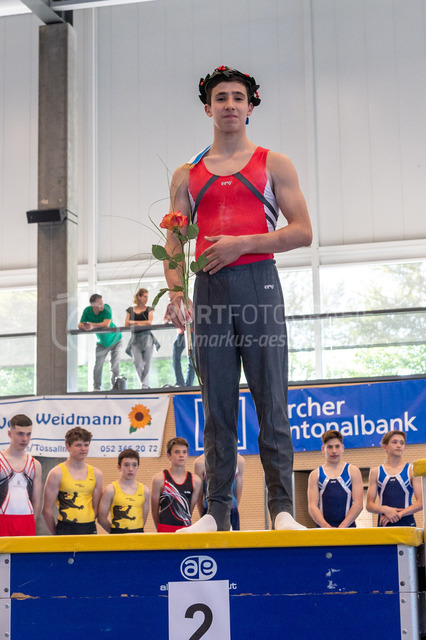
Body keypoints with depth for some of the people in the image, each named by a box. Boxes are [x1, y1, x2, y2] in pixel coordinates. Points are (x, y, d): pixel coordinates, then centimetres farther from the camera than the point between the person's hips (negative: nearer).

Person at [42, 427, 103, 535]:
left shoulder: (96, 474, 10)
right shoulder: (57, 473, -3)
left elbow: (96, 507, 13)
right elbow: (47, 510, -2)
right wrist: (56, 534, 2)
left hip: (90, 529, 4)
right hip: (66, 529, -4)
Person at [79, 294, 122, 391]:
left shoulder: (106, 308, -23)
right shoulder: (87, 311, -15)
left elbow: (106, 324, -33)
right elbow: (80, 325, -17)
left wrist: (93, 325, -41)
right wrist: (86, 326, -40)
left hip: (114, 340, -2)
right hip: (101, 342, 2)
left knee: (115, 366, -1)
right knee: (98, 365, -1)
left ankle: (115, 387, 7)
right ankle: (96, 388, 8)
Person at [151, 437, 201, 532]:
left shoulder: (195, 480, 4)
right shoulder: (159, 479, -3)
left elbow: (190, 509, 12)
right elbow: (154, 509, 5)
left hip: (186, 528, 3)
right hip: (165, 528, -3)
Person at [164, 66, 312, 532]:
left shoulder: (274, 165, 10)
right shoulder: (186, 176, 18)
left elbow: (302, 232, 2)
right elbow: (174, 244, 14)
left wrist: (243, 243, -10)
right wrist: (175, 291, -3)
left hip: (258, 283, -2)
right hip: (209, 288, 2)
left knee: (271, 401, -6)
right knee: (217, 406, 2)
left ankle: (282, 509, -5)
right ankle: (217, 511, 5)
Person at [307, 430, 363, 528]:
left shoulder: (353, 471, 9)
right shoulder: (315, 475, 11)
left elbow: (358, 504, 0)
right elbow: (312, 506, 2)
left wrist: (342, 527, -12)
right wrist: (326, 526, -14)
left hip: (348, 527, -1)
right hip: (323, 530, 1)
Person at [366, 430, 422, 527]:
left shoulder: (412, 470, 7)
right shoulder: (375, 472, 10)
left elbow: (421, 503, 0)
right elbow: (369, 505, 8)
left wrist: (400, 514, -11)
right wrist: (385, 510, -12)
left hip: (407, 524, -1)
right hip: (383, 525, 1)